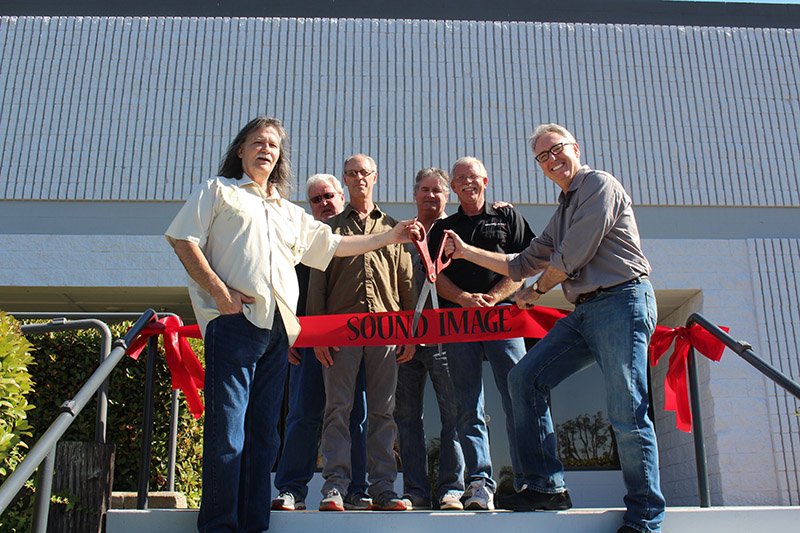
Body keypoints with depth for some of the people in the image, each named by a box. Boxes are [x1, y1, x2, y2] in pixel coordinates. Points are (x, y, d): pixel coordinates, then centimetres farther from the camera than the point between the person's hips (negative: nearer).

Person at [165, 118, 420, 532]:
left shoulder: (290, 213, 30)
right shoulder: (218, 191, 14)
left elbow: (333, 245, 33)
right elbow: (183, 240, 3)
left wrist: (391, 237, 31)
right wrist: (220, 291, -9)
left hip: (276, 329, 5)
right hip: (233, 322, -5)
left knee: (264, 432, 4)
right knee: (227, 427, -10)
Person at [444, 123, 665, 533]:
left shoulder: (599, 184, -2)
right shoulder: (562, 213, 25)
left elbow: (573, 256, -10)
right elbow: (523, 265, 26)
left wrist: (534, 292, 5)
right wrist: (466, 251, 24)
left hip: (622, 302, -9)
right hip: (584, 312, 9)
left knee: (626, 412, -10)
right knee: (525, 378, 0)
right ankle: (546, 486, 4)